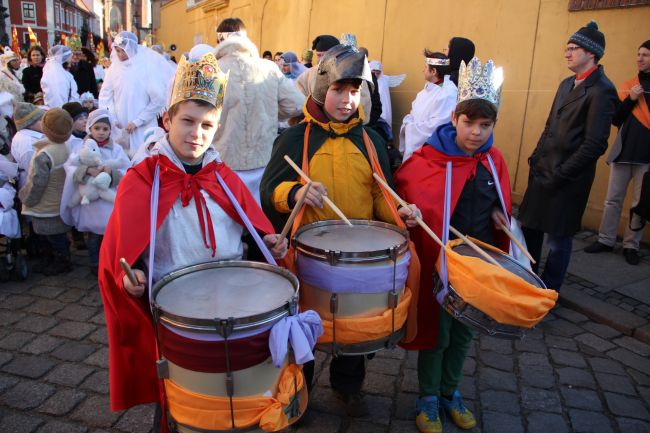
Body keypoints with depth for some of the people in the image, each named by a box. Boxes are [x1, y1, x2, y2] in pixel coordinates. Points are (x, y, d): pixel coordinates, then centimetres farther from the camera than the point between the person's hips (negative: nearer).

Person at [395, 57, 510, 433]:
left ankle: (450, 392, 41)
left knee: (464, 332, 19)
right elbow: (401, 190, -9)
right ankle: (428, 398, 33)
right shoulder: (428, 158, -16)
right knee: (435, 331, 10)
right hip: (439, 262, -5)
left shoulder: (494, 160, -1)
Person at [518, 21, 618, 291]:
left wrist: (559, 175, -17)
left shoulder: (602, 90, -13)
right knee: (529, 228, 16)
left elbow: (595, 144, -18)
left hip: (566, 180, -8)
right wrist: (536, 159, 9)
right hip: (542, 172, 8)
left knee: (558, 239, 5)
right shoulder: (567, 84, 13)